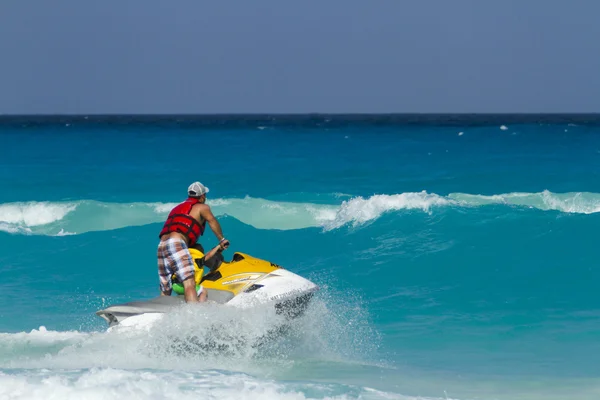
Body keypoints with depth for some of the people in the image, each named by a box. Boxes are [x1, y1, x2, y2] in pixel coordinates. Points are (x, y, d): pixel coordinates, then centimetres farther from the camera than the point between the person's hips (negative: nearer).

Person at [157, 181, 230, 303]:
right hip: (176, 244, -8)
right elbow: (211, 220, -7)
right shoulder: (202, 207, 12)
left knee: (165, 292, 11)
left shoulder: (178, 208, 34)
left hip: (161, 247, 8)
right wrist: (222, 239, -6)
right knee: (189, 283, -22)